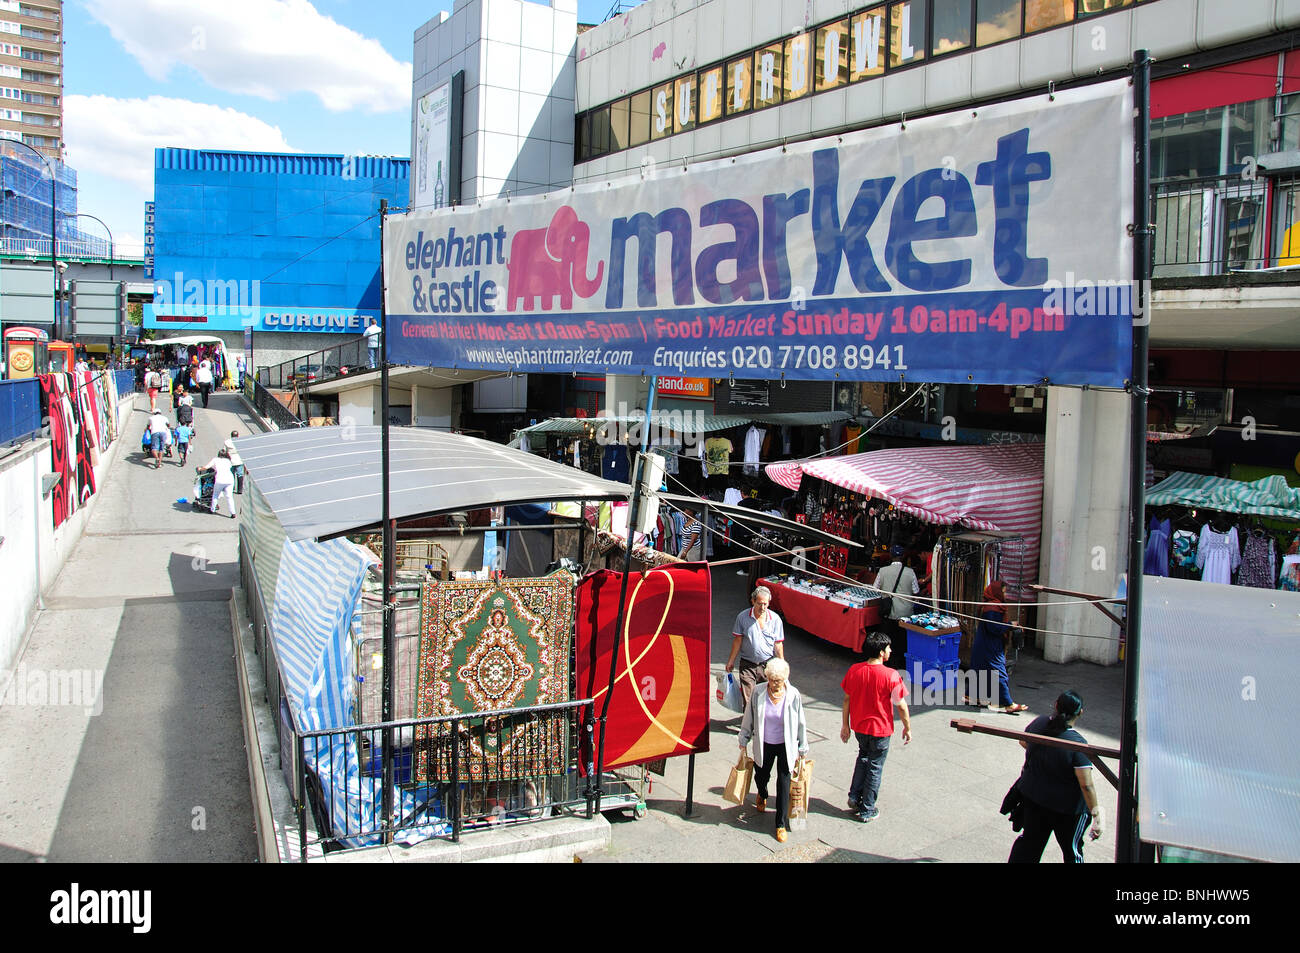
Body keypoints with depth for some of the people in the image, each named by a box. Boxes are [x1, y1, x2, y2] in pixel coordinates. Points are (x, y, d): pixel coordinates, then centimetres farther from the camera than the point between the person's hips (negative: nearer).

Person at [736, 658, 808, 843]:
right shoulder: (758, 693, -14)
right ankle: (762, 796, 57)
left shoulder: (793, 695, -15)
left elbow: (800, 723, -3)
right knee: (761, 777, 20)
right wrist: (743, 741, 8)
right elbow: (748, 719, 0)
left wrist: (802, 749, 4)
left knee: (784, 785, -1)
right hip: (764, 745, 2)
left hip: (786, 745, -2)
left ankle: (781, 824, 14)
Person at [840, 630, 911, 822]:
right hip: (880, 729, -4)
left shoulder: (854, 671, -8)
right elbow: (901, 706, -14)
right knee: (875, 768, 11)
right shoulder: (891, 675, -21)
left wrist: (845, 725, 11)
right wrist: (907, 728, 1)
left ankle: (854, 797, 27)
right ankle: (867, 810, 21)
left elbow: (847, 700, 0)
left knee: (863, 757, 28)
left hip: (859, 726, 4)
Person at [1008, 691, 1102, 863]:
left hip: (1032, 796, 5)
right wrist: (1096, 814, -15)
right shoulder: (1078, 743, -27)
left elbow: (1023, 742, 11)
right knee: (1072, 851, 17)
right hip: (1067, 807, -5)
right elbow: (1086, 785, -25)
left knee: (1030, 838, 22)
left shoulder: (1039, 723, -10)